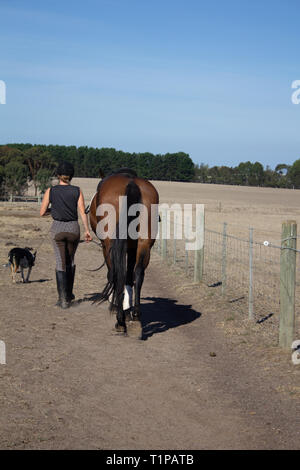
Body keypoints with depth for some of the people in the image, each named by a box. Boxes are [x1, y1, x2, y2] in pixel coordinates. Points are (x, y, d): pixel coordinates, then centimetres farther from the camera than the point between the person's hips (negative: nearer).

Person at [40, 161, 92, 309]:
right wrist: (87, 230, -7)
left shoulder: (51, 191, -3)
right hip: (73, 228, 1)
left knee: (61, 263, 2)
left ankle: (63, 299, -4)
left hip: (57, 229, -1)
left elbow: (42, 213, -1)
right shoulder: (77, 191, -3)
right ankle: (69, 294, 31)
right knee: (70, 261, 21)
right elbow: (82, 212, -9)